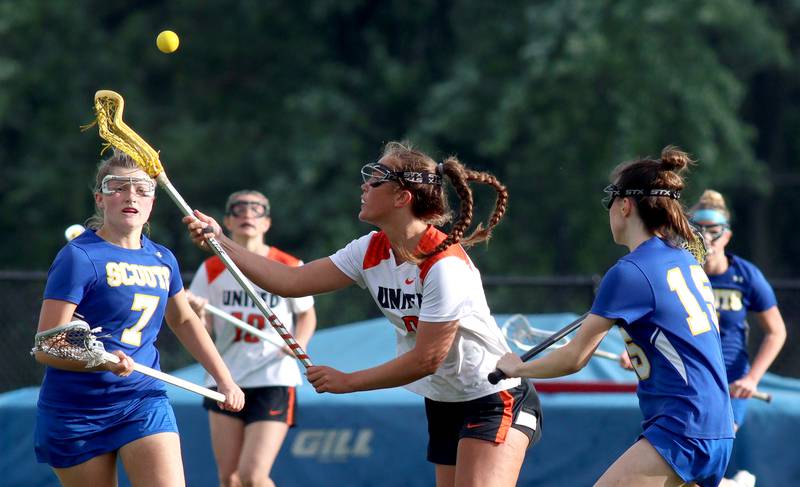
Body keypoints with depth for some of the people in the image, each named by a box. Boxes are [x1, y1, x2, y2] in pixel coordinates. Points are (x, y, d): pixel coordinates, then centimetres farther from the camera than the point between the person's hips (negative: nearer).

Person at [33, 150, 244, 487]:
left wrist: (225, 380, 22)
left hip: (145, 400, 4)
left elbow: (184, 320, 26)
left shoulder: (162, 260, 7)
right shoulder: (79, 257, -12)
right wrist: (102, 362, -35)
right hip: (77, 409, -4)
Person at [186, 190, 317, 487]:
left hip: (274, 382, -3)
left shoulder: (289, 268, -3)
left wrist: (299, 342, -7)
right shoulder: (212, 271, 2)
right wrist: (197, 314, -21)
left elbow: (306, 314, 14)